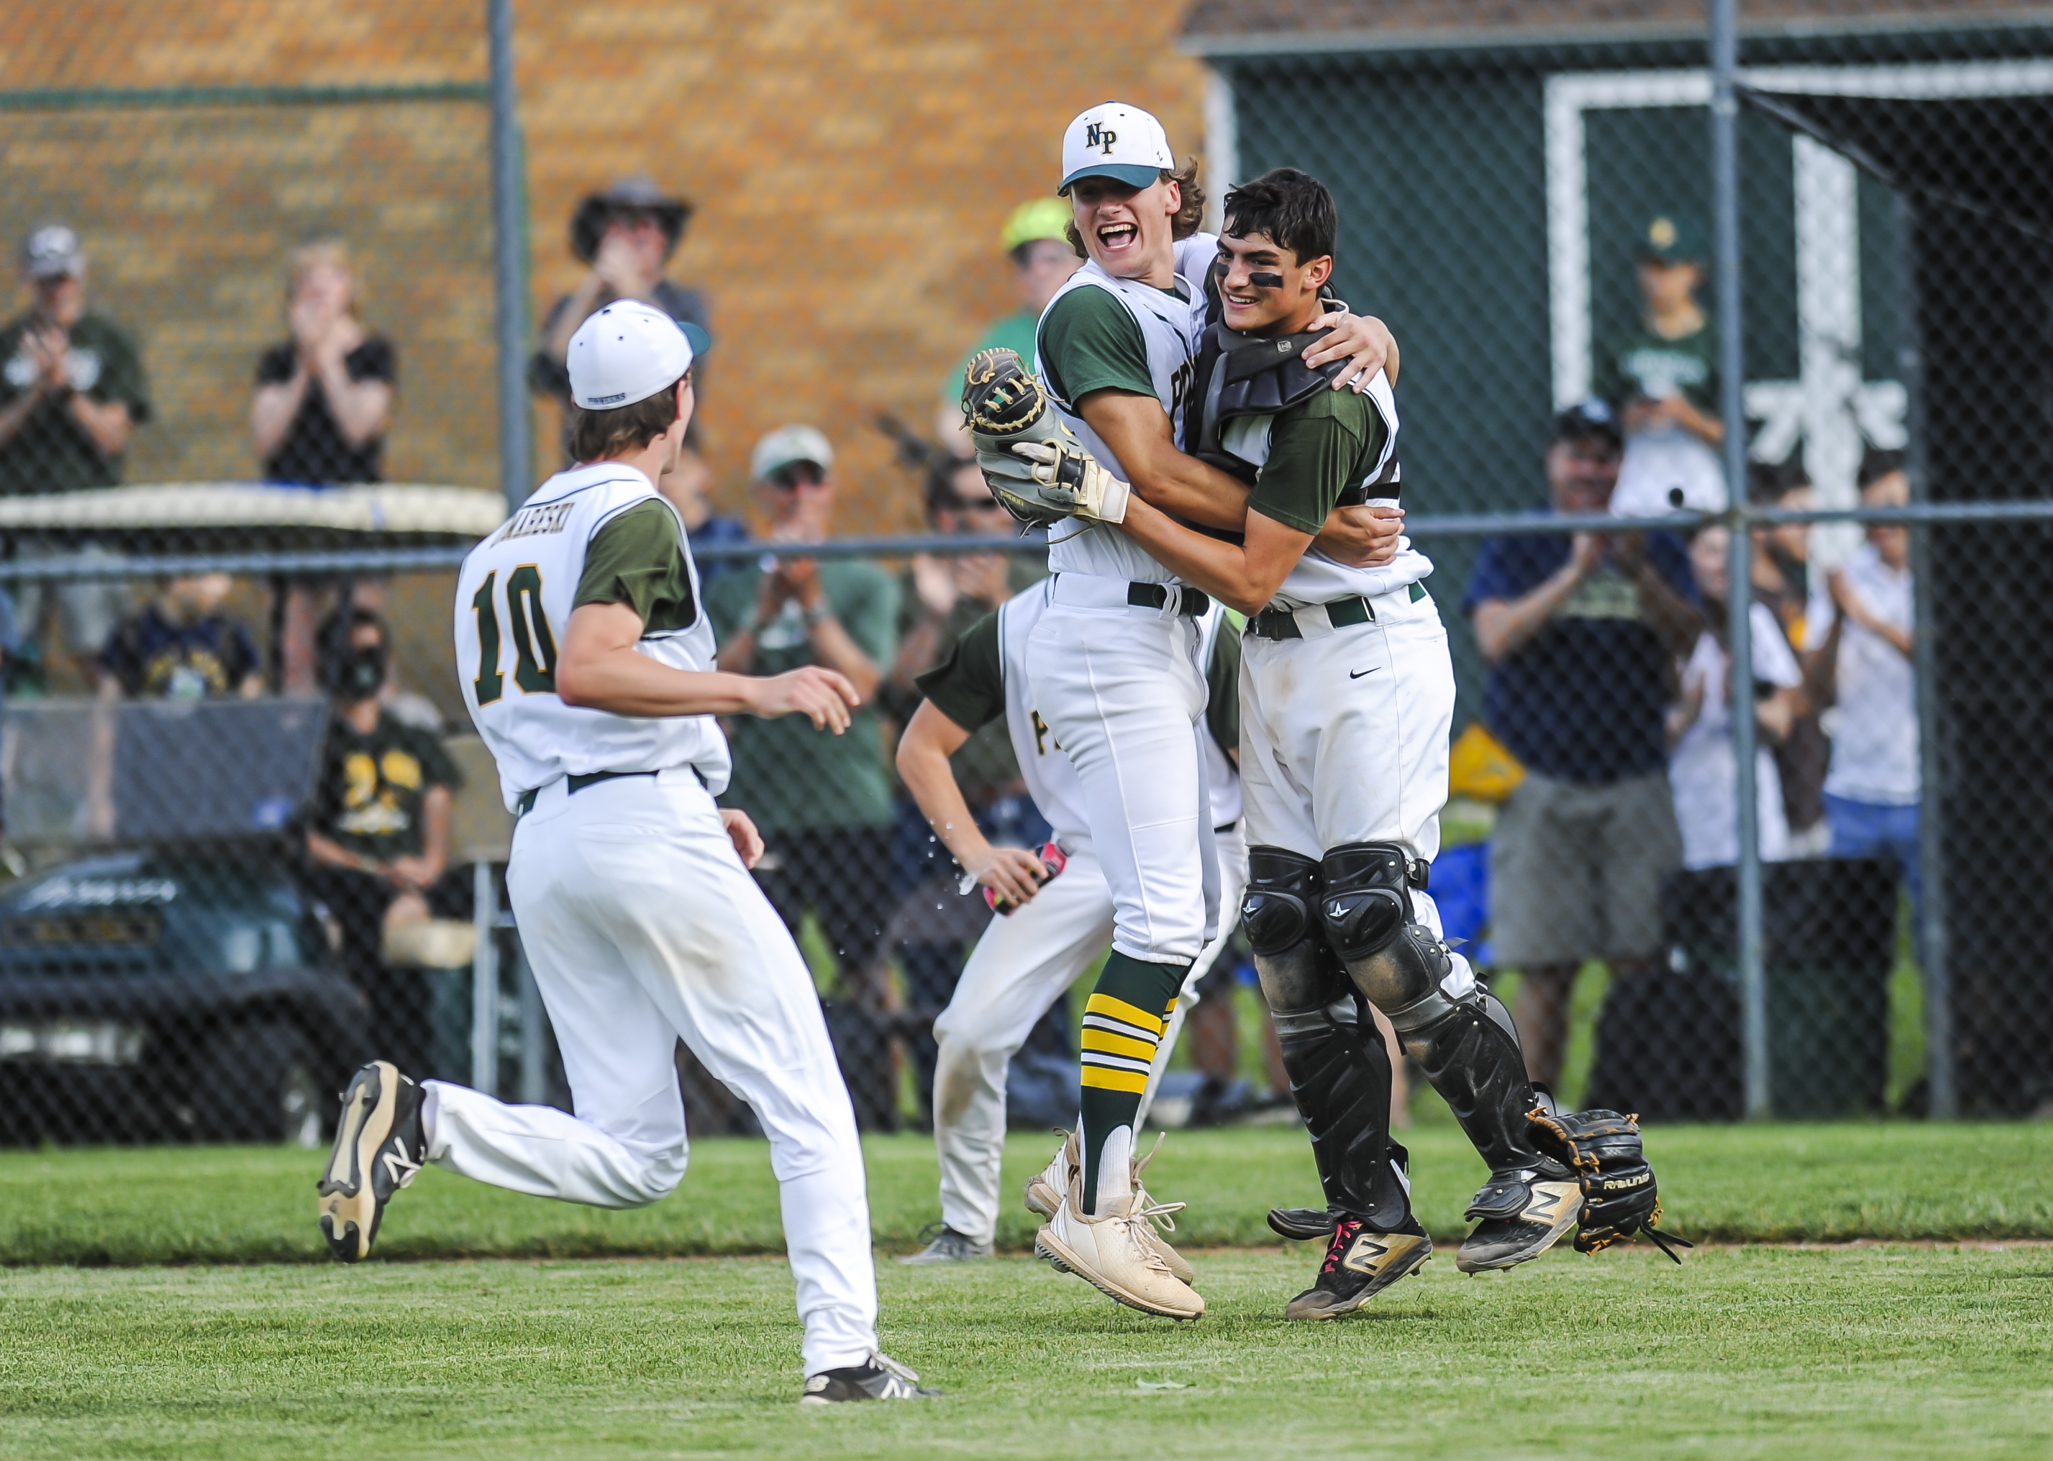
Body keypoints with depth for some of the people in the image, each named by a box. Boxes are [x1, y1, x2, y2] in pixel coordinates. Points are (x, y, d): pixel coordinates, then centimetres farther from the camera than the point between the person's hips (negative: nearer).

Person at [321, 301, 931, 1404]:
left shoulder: (499, 546, 23)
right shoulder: (636, 518, -4)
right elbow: (586, 671, -20)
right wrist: (751, 692, -19)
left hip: (536, 847, 8)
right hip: (644, 826, -8)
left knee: (632, 1156, 6)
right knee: (807, 1107, -3)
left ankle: (421, 1118, -14)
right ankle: (843, 1355, -13)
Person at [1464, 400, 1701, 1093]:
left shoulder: (1657, 548, 13)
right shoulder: (1514, 548, 8)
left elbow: (1684, 637, 0)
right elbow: (1496, 637, -7)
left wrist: (1637, 570, -15)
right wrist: (1574, 574, -15)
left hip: (1633, 783, 2)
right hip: (1540, 783, -2)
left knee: (1641, 959, -5)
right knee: (1547, 970, -4)